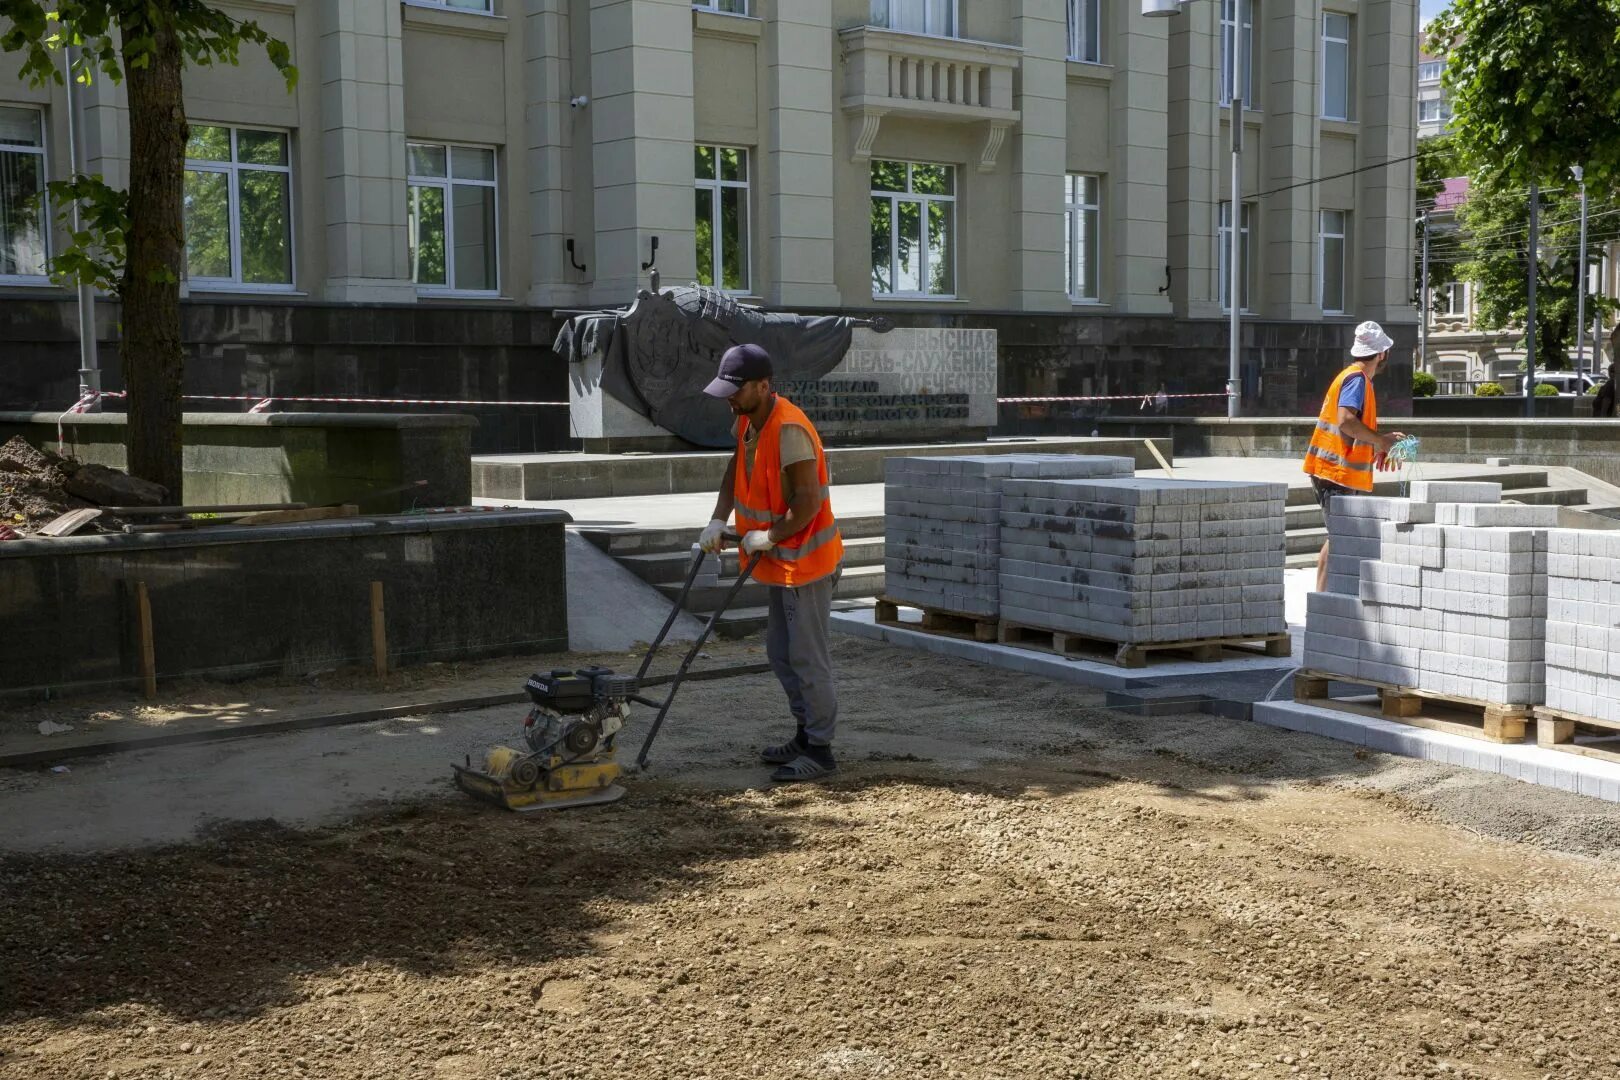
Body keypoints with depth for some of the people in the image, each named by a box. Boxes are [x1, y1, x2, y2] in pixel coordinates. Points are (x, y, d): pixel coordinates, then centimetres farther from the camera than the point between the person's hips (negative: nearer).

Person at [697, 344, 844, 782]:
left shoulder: (789, 430, -25)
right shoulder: (748, 420, 5)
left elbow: (808, 502, -28)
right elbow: (736, 469, 19)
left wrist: (767, 537, -17)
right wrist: (718, 520, 7)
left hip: (806, 562, -10)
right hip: (784, 562, 10)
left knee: (807, 659, -4)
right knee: (781, 654, 17)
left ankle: (820, 752, 4)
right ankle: (806, 735, 29)